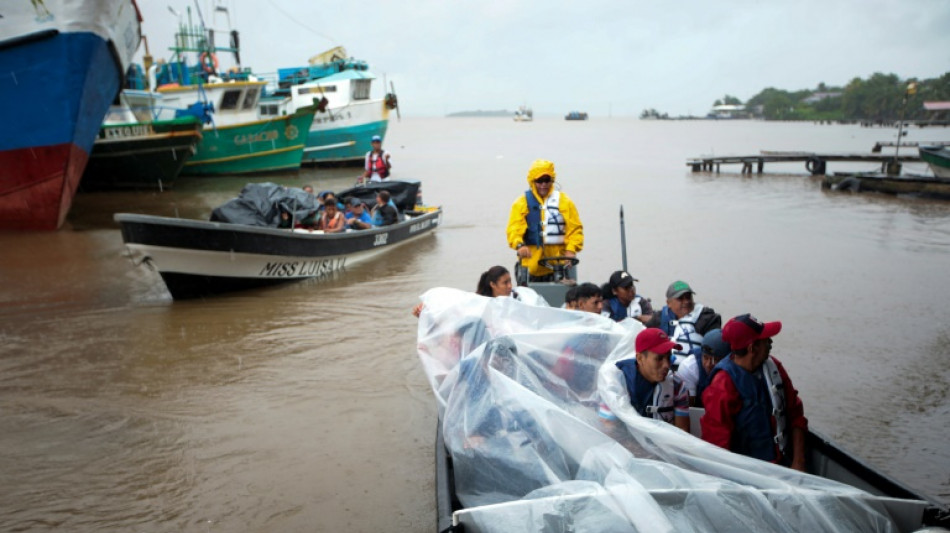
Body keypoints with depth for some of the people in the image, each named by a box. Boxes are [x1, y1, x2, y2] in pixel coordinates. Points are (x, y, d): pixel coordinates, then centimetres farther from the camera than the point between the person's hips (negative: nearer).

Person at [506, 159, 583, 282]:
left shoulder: (564, 201, 8)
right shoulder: (522, 203, 5)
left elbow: (575, 229, 4)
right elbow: (514, 229, -7)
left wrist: (571, 249, -12)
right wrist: (519, 244, -27)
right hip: (531, 265, -1)